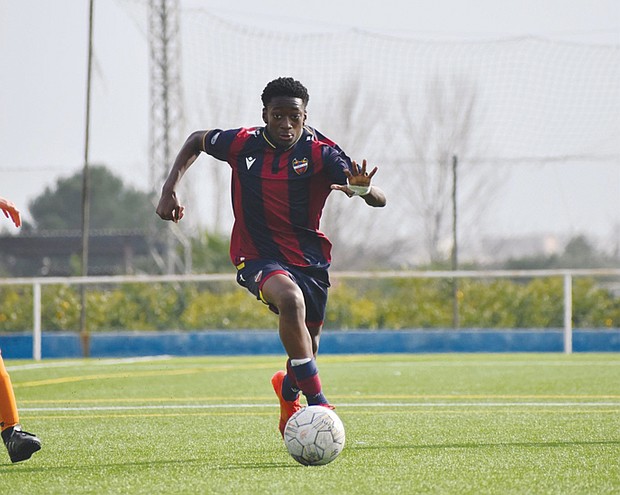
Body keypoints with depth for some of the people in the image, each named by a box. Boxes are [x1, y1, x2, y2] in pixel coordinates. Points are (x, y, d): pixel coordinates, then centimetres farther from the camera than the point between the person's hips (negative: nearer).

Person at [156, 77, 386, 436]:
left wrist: (363, 189, -43)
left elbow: (380, 200, -18)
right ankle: (318, 404, -33)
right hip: (257, 256, -2)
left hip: (309, 258, 2)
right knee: (291, 300, -35)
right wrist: (170, 190, 5)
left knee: (308, 350, 12)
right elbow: (196, 141, 16)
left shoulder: (321, 152, -11)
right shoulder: (242, 144, -6)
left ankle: (289, 389, 52)